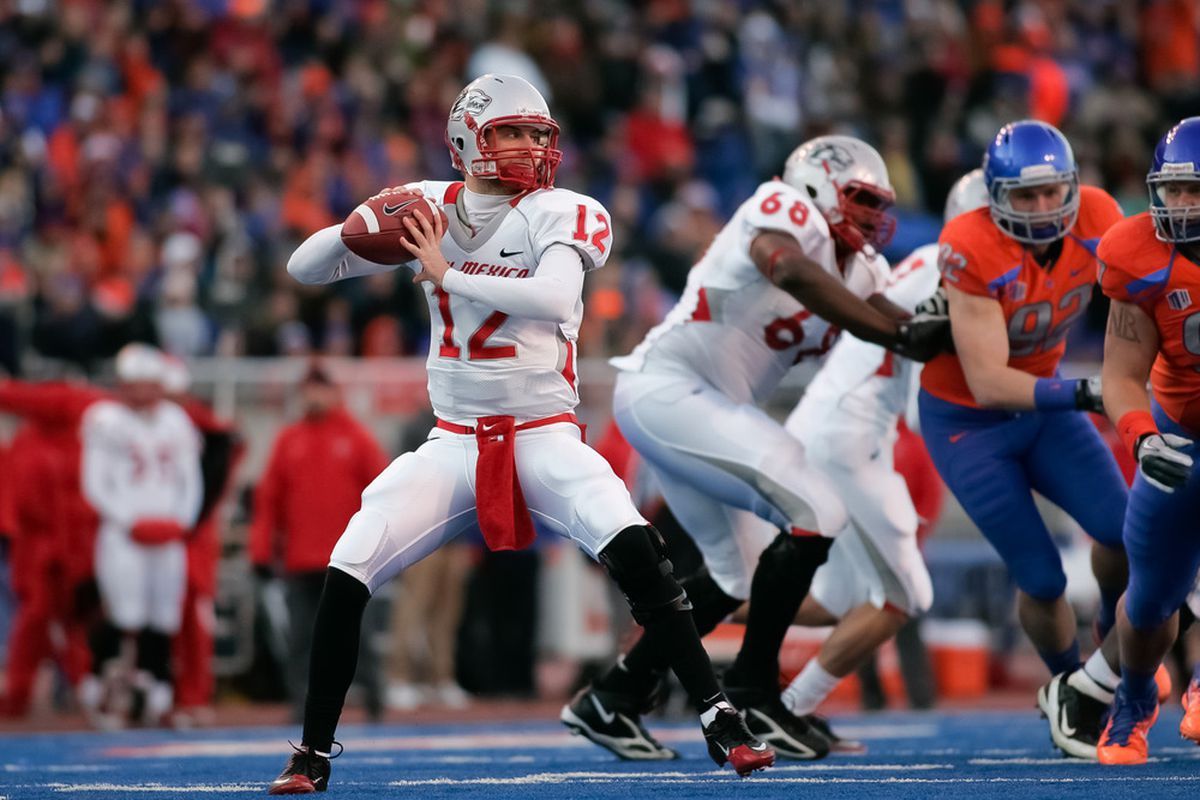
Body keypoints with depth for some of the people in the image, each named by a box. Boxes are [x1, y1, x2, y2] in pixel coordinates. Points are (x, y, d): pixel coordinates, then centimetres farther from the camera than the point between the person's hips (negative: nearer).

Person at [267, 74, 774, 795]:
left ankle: (722, 721, -16)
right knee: (346, 576, -10)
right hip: (455, 443, 3)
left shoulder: (556, 215, -6)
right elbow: (304, 269, 4)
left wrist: (446, 275, -26)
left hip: (544, 434, -3)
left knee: (637, 556, -25)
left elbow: (556, 299, -28)